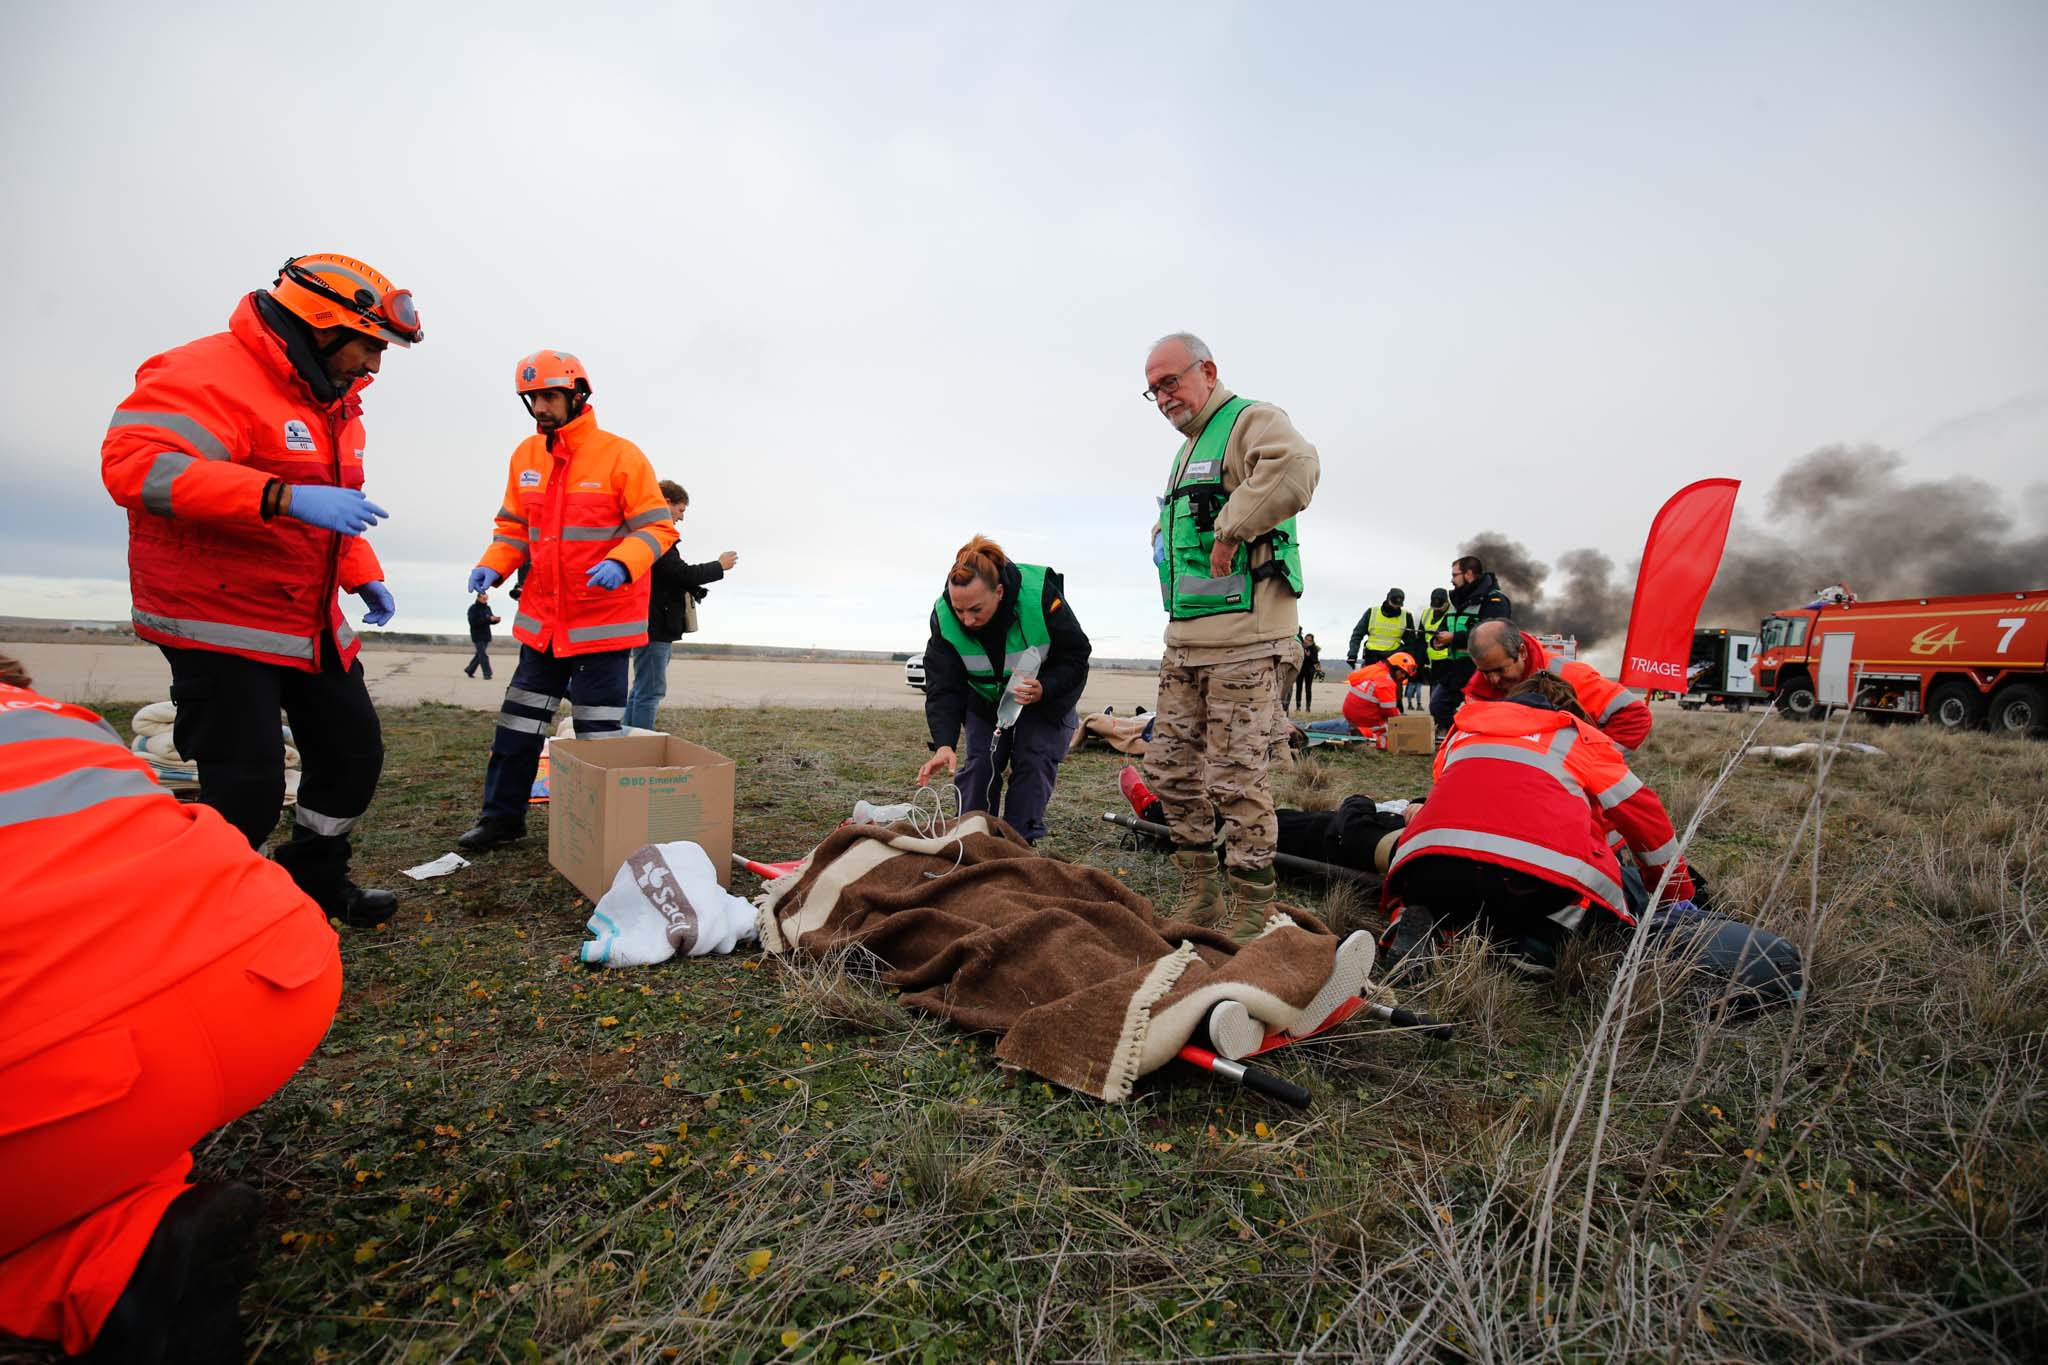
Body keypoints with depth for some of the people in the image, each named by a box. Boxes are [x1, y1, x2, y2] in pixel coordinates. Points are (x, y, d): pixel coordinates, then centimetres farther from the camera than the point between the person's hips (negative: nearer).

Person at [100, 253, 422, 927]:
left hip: (311, 625, 9)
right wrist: (285, 497, -39)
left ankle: (314, 879, 33)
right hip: (219, 627, -9)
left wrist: (365, 576, 11)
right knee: (247, 787, -8)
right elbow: (134, 462, -30)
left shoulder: (335, 402, 14)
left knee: (355, 752, 13)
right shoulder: (209, 374, -16)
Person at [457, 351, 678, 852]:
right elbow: (514, 526, 15)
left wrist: (621, 563, -28)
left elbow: (658, 527, -11)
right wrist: (494, 564, -3)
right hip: (542, 617, 6)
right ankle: (503, 815, 27)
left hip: (604, 619, -6)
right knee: (519, 718, 13)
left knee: (599, 729, -1)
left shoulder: (620, 456, -10)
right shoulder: (526, 456, 8)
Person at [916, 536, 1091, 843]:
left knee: (1033, 761, -11)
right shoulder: (944, 615, -27)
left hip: (1047, 697, -2)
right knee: (979, 763, -4)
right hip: (985, 700, 2)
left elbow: (1076, 657, -22)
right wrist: (944, 744, -40)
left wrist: (1043, 690, -40)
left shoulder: (1042, 597, -35)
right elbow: (943, 687, -27)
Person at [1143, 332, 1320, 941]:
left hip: (1241, 638, -9)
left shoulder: (1250, 420, -3)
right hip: (1184, 639, 10)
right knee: (1171, 766, 10)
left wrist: (1229, 530, -20)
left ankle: (1251, 910, 8)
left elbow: (1295, 469, -27)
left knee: (1236, 777, -6)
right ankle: (1201, 892, 23)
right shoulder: (1186, 451, 25)